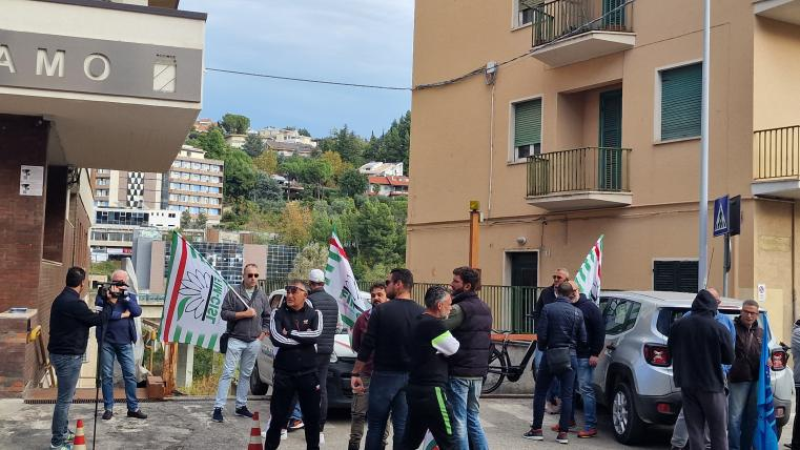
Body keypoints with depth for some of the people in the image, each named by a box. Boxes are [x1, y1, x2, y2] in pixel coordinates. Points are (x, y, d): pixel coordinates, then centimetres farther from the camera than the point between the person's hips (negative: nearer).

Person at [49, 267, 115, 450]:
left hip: (62, 353, 11)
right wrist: (111, 303, -2)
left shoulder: (63, 299, 10)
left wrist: (106, 303, 9)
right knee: (65, 398, -4)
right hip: (68, 356, -11)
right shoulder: (74, 303, -23)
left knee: (66, 396, 22)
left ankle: (63, 431, 32)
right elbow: (97, 319, -14)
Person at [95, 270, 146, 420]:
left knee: (130, 374, 2)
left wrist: (126, 296, -15)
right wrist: (123, 314, -12)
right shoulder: (103, 294, 0)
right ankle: (109, 408, 13)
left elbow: (137, 312, -7)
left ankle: (133, 408, 10)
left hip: (125, 342, 2)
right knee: (107, 375, 4)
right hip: (107, 341, -2)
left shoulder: (131, 296, 9)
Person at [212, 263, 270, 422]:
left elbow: (267, 317, 11)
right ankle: (218, 407, -2)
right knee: (227, 373, -4)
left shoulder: (262, 295, 8)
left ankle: (241, 406, 20)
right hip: (235, 340, -4)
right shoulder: (234, 292, -5)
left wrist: (263, 334, 1)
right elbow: (224, 313, -9)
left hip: (254, 342, 4)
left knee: (246, 374, 11)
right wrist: (244, 314, -16)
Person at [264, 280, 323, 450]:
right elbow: (277, 339, -15)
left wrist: (290, 333, -13)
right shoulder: (278, 314, 1)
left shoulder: (314, 314, 4)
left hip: (308, 374, 1)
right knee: (278, 417, 5)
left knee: (312, 417, 10)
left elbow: (316, 335, -16)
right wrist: (304, 339, -11)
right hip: (283, 374, -1)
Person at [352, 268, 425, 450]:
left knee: (376, 426, 7)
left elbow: (367, 346, -8)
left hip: (385, 375, -3)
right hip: (411, 377, 3)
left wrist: (356, 373, 0)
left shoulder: (381, 310, -9)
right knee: (403, 426, 6)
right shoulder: (422, 313, 1)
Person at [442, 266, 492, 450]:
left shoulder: (460, 309, -15)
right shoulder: (485, 308, 12)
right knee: (473, 418, 16)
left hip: (459, 372, -8)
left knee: (458, 422, 0)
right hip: (478, 372, 8)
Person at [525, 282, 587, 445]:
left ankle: (537, 430, 11)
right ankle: (563, 433, 6)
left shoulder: (548, 309, -9)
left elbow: (541, 335, -11)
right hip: (570, 356, 2)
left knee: (540, 393, 10)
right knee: (567, 395, 7)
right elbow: (583, 339, 1)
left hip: (550, 354, -2)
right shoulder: (577, 312, -1)